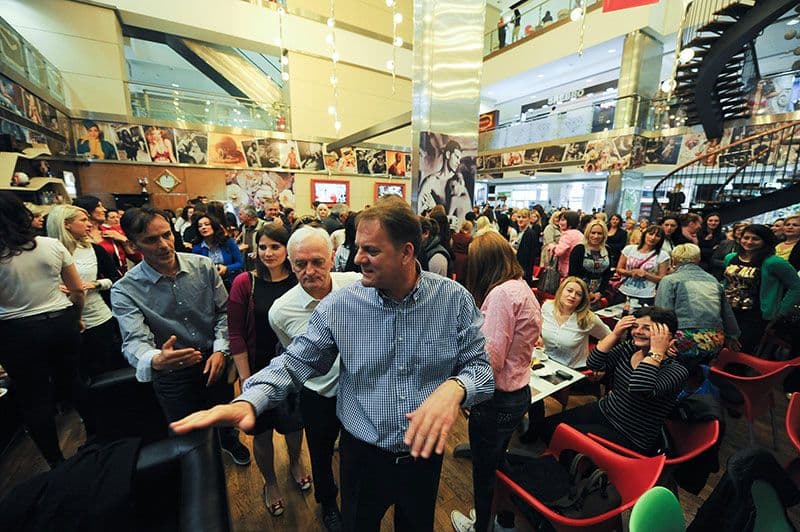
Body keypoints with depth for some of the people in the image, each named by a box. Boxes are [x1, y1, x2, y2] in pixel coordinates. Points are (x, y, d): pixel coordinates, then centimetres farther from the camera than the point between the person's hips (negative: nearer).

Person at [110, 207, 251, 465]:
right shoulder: (125, 290, -16)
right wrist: (155, 361, -49)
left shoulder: (203, 266, -11)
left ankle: (228, 440, 58)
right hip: (172, 373, -1)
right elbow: (135, 341, -26)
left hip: (214, 359, 2)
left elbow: (224, 310, -5)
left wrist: (220, 350, -15)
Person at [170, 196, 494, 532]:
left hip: (425, 454, 1)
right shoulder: (339, 306, -16)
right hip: (363, 456, 0)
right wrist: (247, 402, -26)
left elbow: (481, 366, -12)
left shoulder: (454, 299, -16)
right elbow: (296, 361, -10)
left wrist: (454, 387, -33)